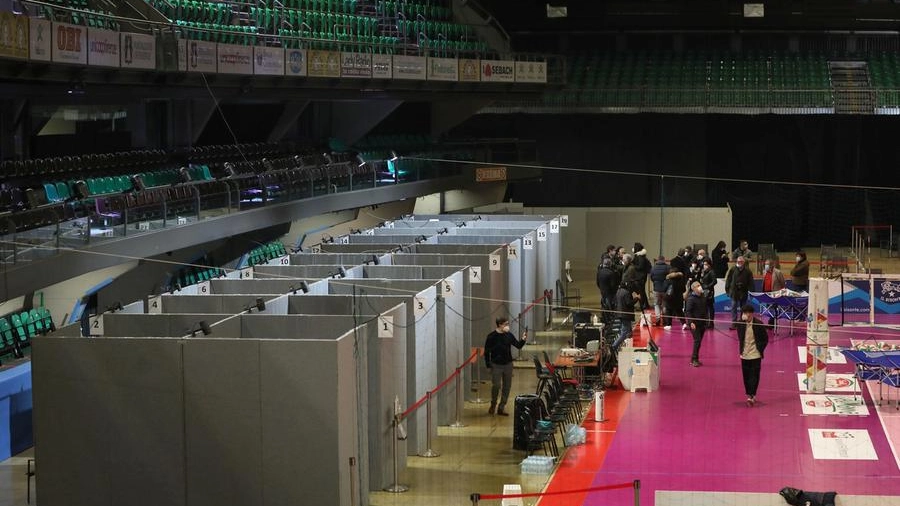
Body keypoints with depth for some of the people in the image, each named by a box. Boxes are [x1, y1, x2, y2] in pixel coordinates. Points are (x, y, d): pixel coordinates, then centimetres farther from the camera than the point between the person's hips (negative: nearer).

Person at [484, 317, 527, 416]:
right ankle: (493, 404, 15)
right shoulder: (492, 336, -9)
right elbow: (486, 351, -5)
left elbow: (518, 345, 5)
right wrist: (488, 364, -9)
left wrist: (523, 340, -15)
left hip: (508, 364, 4)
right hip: (496, 365, -4)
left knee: (507, 386, 5)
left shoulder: (509, 335, 3)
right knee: (496, 385, -10)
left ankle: (501, 407, 15)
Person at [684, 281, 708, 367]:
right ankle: (694, 359, -6)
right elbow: (688, 311, -15)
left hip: (702, 323, 7)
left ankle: (694, 359, 18)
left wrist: (705, 321, 15)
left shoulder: (703, 298, 8)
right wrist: (691, 322, -23)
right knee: (697, 340, -11)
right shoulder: (691, 299, -12)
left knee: (699, 341, 9)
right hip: (694, 323, -7)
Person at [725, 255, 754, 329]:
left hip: (743, 293, 0)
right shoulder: (733, 270, -2)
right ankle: (734, 323, -2)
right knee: (734, 308, -3)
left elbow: (750, 282, -1)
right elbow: (728, 280, 2)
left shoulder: (747, 271, -2)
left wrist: (750, 292, -6)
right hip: (734, 292, 0)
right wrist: (727, 289, -1)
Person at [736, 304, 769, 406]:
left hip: (755, 355, -3)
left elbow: (765, 339, 0)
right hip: (745, 355, 3)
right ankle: (750, 395, 19)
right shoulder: (740, 324, -1)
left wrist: (760, 349, -4)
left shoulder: (758, 324, -10)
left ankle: (752, 396, -10)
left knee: (754, 375, -7)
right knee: (746, 376, 8)